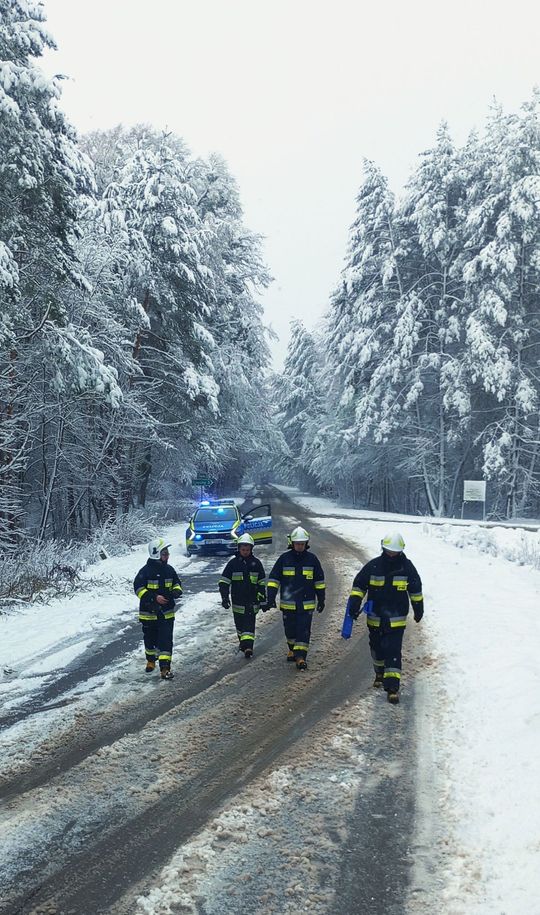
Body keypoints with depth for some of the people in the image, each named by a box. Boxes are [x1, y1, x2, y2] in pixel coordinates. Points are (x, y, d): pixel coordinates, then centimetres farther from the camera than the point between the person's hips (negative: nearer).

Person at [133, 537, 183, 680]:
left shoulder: (169, 569, 2)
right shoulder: (146, 571, -13)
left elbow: (176, 584, 16)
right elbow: (139, 588, -14)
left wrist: (176, 591, -8)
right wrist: (154, 597, -23)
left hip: (167, 613, 2)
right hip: (149, 613, -2)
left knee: (166, 640, -6)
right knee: (150, 640, 15)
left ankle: (165, 668, -7)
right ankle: (151, 661, 40)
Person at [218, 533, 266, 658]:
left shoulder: (256, 563, 4)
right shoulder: (233, 563, 2)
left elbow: (261, 583, 10)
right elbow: (224, 581, 3)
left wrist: (262, 599, 7)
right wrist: (224, 597, -5)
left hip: (252, 600, -1)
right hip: (237, 600, 1)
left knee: (249, 623, -8)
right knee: (239, 623, 10)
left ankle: (248, 646, -12)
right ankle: (242, 641, 27)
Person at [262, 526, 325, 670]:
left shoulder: (312, 558, 1)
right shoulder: (284, 558, -1)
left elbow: (319, 580, 9)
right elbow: (273, 579, 1)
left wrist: (321, 599, 9)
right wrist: (270, 598, -6)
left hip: (307, 603, -1)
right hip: (288, 603, 1)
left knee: (304, 630, -7)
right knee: (290, 630, 12)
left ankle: (301, 656, -6)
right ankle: (293, 650, 33)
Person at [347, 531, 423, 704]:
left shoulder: (407, 567, -4)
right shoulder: (373, 566, -6)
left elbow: (415, 589, 10)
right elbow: (359, 585, 1)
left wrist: (419, 609, 17)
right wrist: (354, 604, -9)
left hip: (396, 620, -2)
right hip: (375, 618, 2)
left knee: (393, 652, -11)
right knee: (377, 648, 18)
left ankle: (393, 687, -14)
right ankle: (380, 673, 44)